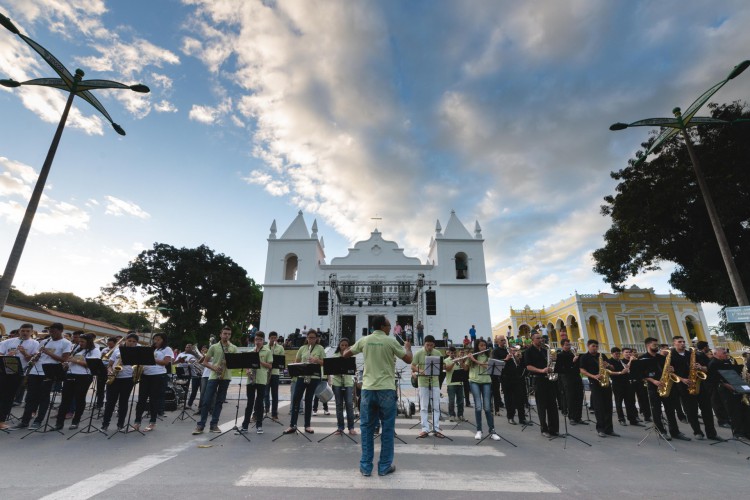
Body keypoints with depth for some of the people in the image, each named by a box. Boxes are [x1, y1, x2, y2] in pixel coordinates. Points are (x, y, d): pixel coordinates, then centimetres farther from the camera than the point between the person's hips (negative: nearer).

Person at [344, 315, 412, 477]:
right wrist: (408, 347, 20)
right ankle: (385, 466, 18)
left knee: (366, 428, 12)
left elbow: (345, 354, 14)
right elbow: (408, 360, 1)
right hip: (386, 389, -3)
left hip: (368, 389, 3)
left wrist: (351, 348, 34)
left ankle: (365, 466, 18)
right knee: (387, 429, 10)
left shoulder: (364, 340, 3)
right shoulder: (391, 341, -6)